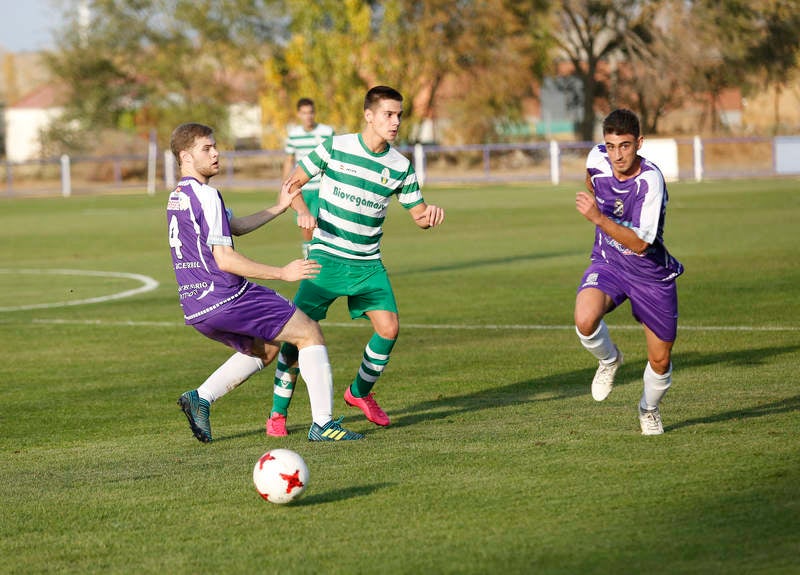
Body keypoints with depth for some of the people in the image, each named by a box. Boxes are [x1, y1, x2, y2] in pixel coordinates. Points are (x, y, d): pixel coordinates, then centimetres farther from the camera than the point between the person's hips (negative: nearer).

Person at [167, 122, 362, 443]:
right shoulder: (205, 195, -14)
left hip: (195, 309, 9)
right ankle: (323, 423, -6)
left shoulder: (176, 198, 16)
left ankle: (201, 398, 15)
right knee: (310, 333, 0)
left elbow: (236, 226, 26)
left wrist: (280, 207, 27)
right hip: (227, 299, -9)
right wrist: (281, 273, -17)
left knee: (264, 350, 29)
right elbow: (224, 259, -20)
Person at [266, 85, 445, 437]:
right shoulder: (336, 147, -5)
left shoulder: (400, 166, 1)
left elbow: (419, 215, 8)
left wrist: (431, 214, -15)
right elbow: (292, 183, 4)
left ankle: (360, 392, 16)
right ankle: (278, 413, 4)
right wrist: (303, 211, -15)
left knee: (389, 328, -12)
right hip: (326, 258, -3)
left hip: (367, 263, 3)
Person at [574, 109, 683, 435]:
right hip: (608, 262, 3)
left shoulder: (651, 181, -28)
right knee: (585, 320, -29)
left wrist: (598, 218, -40)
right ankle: (608, 360, 5)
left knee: (660, 361, 6)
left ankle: (649, 409, 40)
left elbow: (640, 243, -32)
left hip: (651, 274, -2)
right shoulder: (597, 159, -13)